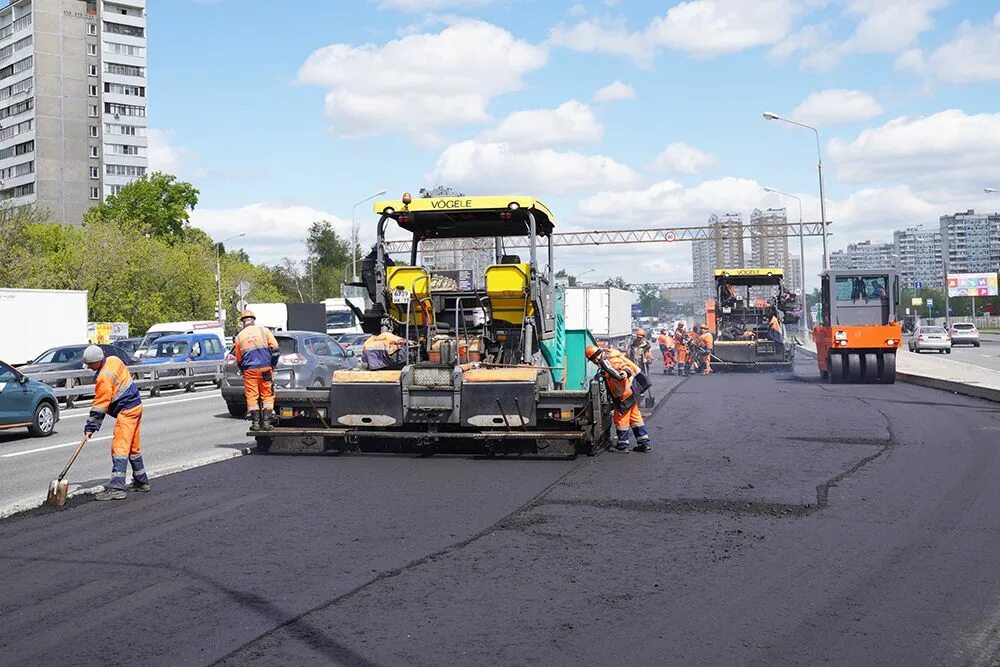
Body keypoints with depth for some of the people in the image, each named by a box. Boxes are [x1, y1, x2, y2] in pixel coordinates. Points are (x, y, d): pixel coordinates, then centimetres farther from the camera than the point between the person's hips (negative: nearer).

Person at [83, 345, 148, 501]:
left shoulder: (104, 378, -21)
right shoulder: (114, 360, 3)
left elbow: (99, 406, -17)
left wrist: (91, 427, -10)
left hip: (126, 412, -10)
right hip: (136, 405, 10)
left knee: (120, 448, -13)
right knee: (133, 447, 18)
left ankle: (116, 488, -18)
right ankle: (141, 482, 27)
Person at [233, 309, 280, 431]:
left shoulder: (239, 337, 7)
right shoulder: (264, 330, 4)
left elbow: (239, 360, 15)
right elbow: (274, 348, -1)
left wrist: (243, 370, 31)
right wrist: (273, 364, 9)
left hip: (250, 370, 0)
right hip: (266, 368, 0)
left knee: (251, 396, 7)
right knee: (267, 395, 6)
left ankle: (255, 423, 4)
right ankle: (266, 422, 3)